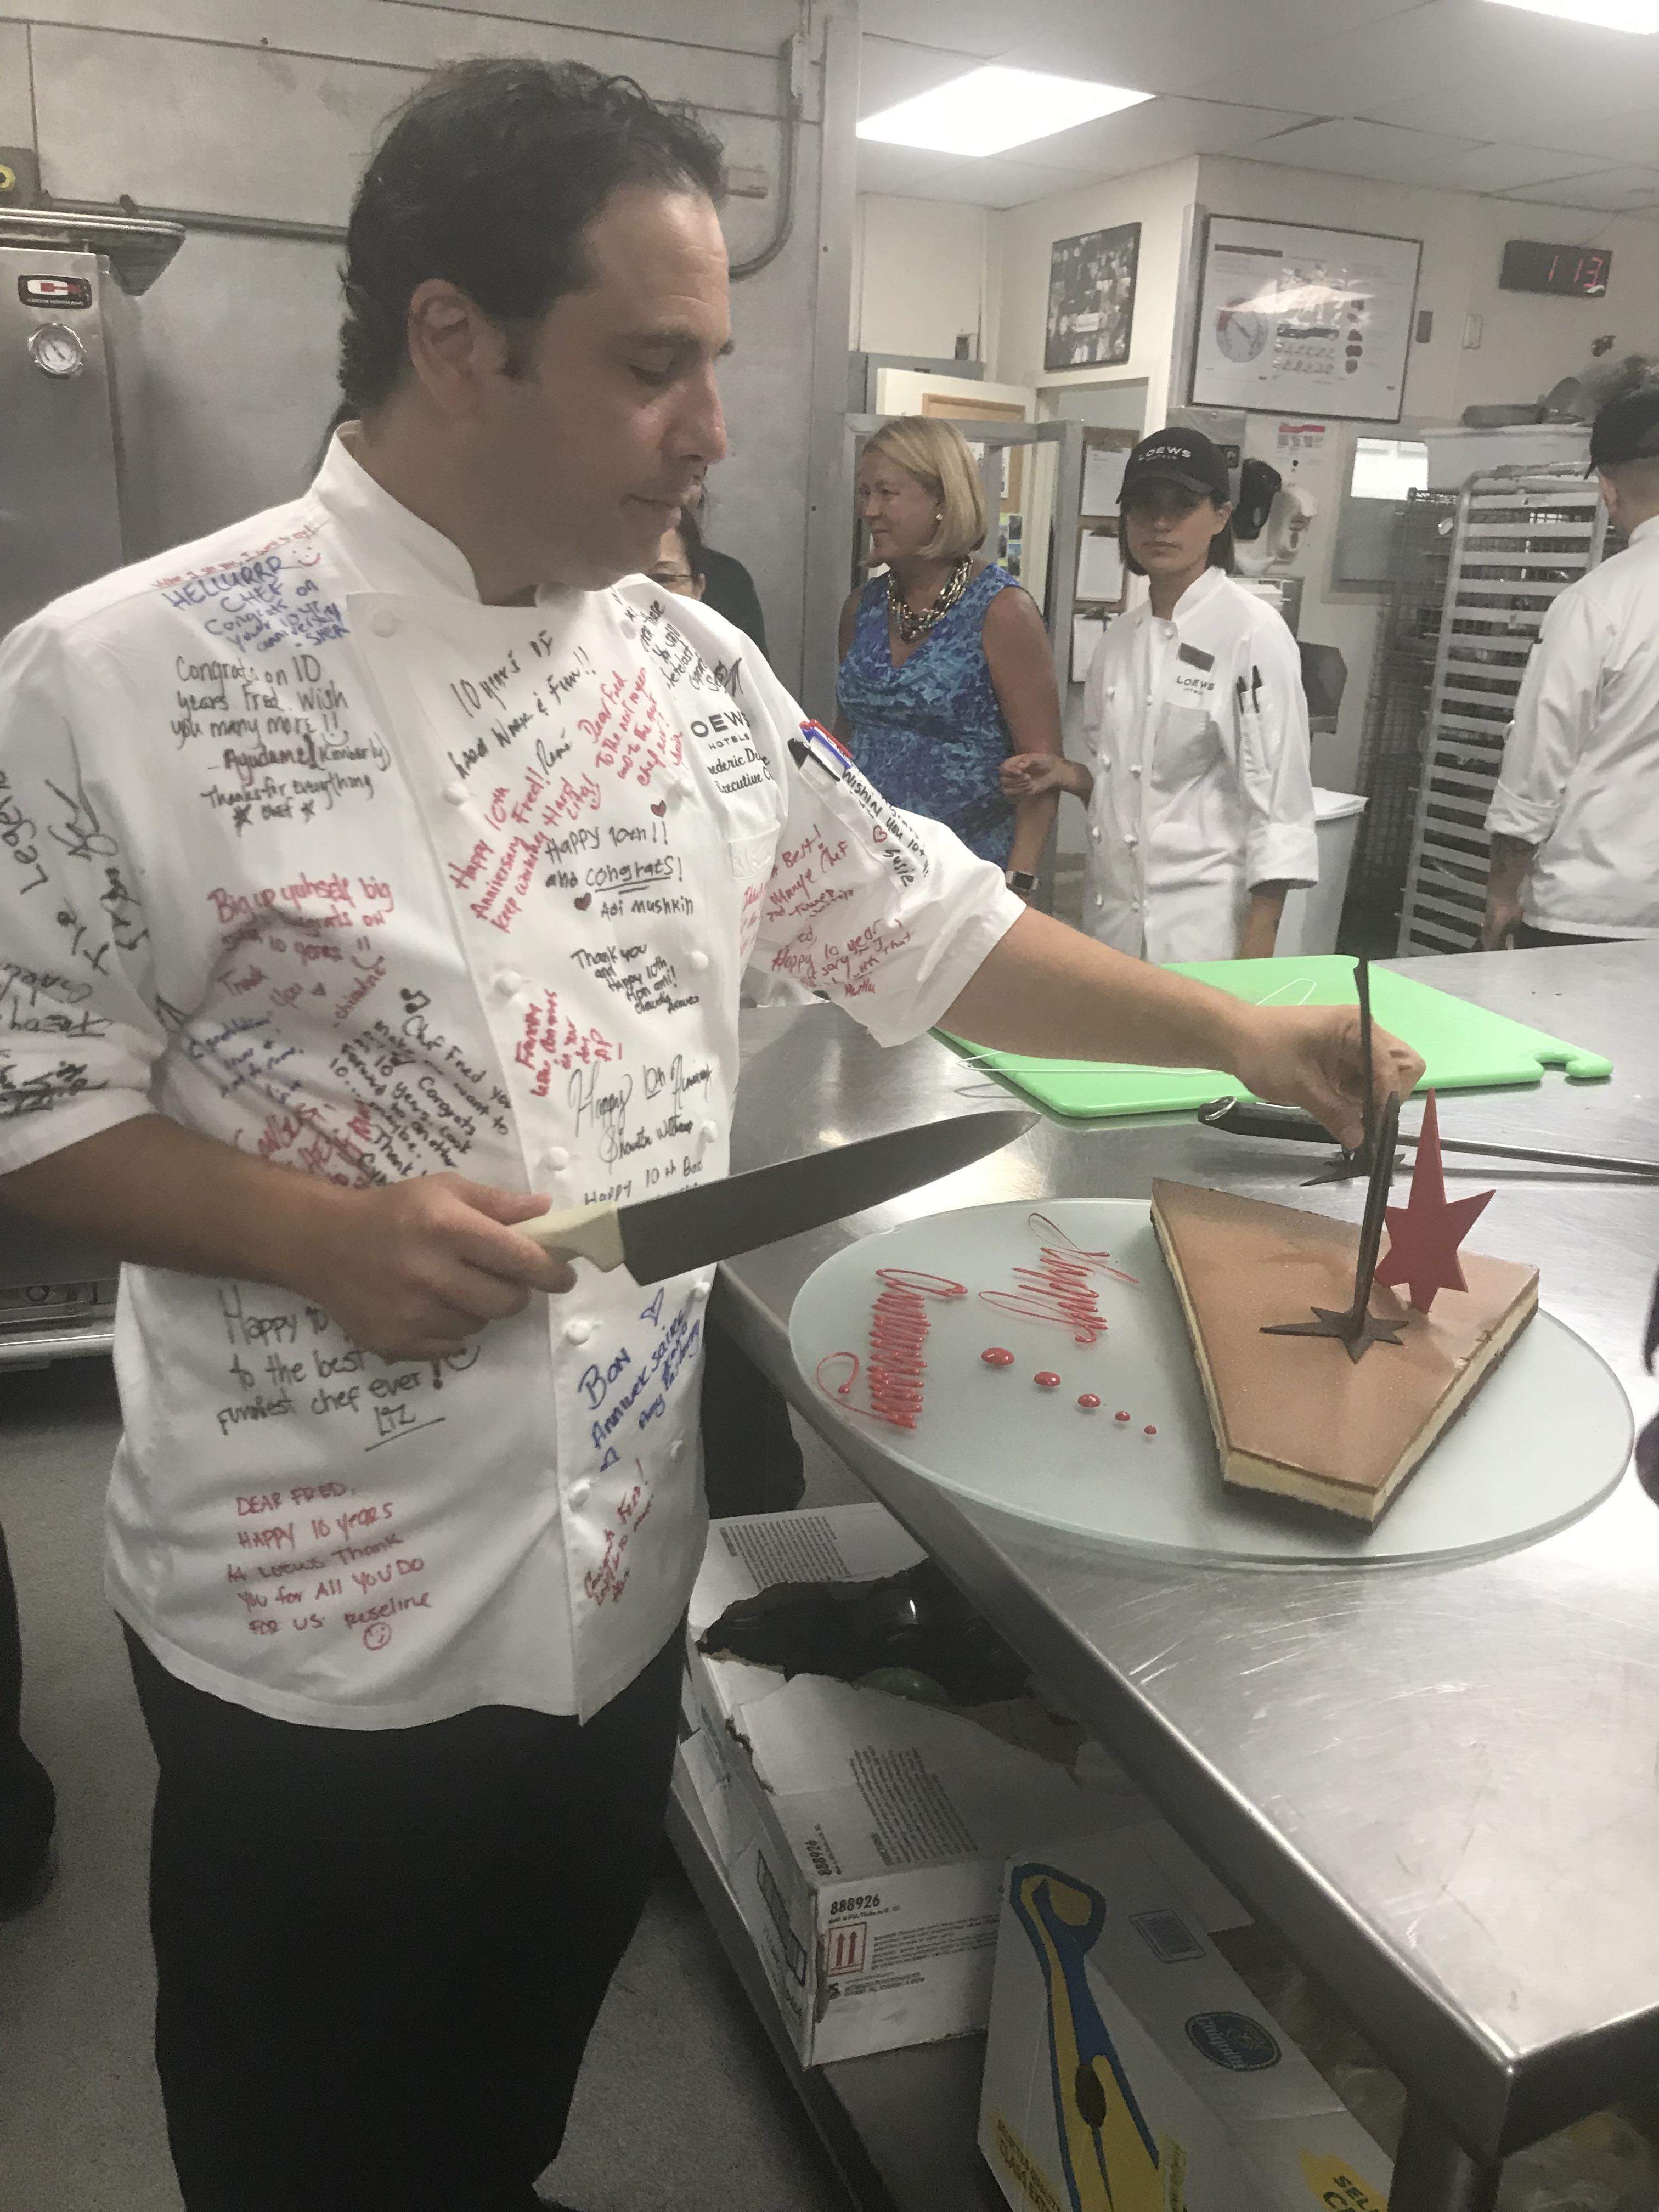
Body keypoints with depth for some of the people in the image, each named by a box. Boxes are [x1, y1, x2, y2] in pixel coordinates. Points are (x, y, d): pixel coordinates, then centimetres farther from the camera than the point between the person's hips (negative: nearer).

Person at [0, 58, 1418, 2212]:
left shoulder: (693, 669, 1)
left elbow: (920, 925, 7)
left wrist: (1229, 1028, 3)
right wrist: (311, 1232, -23)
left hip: (621, 1558, 5)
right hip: (314, 1599, -4)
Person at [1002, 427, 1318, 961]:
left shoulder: (1253, 633, -10)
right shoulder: (1121, 636, 10)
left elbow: (1278, 801, -12)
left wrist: (1257, 951, -15)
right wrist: (1068, 776, 1)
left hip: (1201, 924, -6)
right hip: (1110, 916, 6)